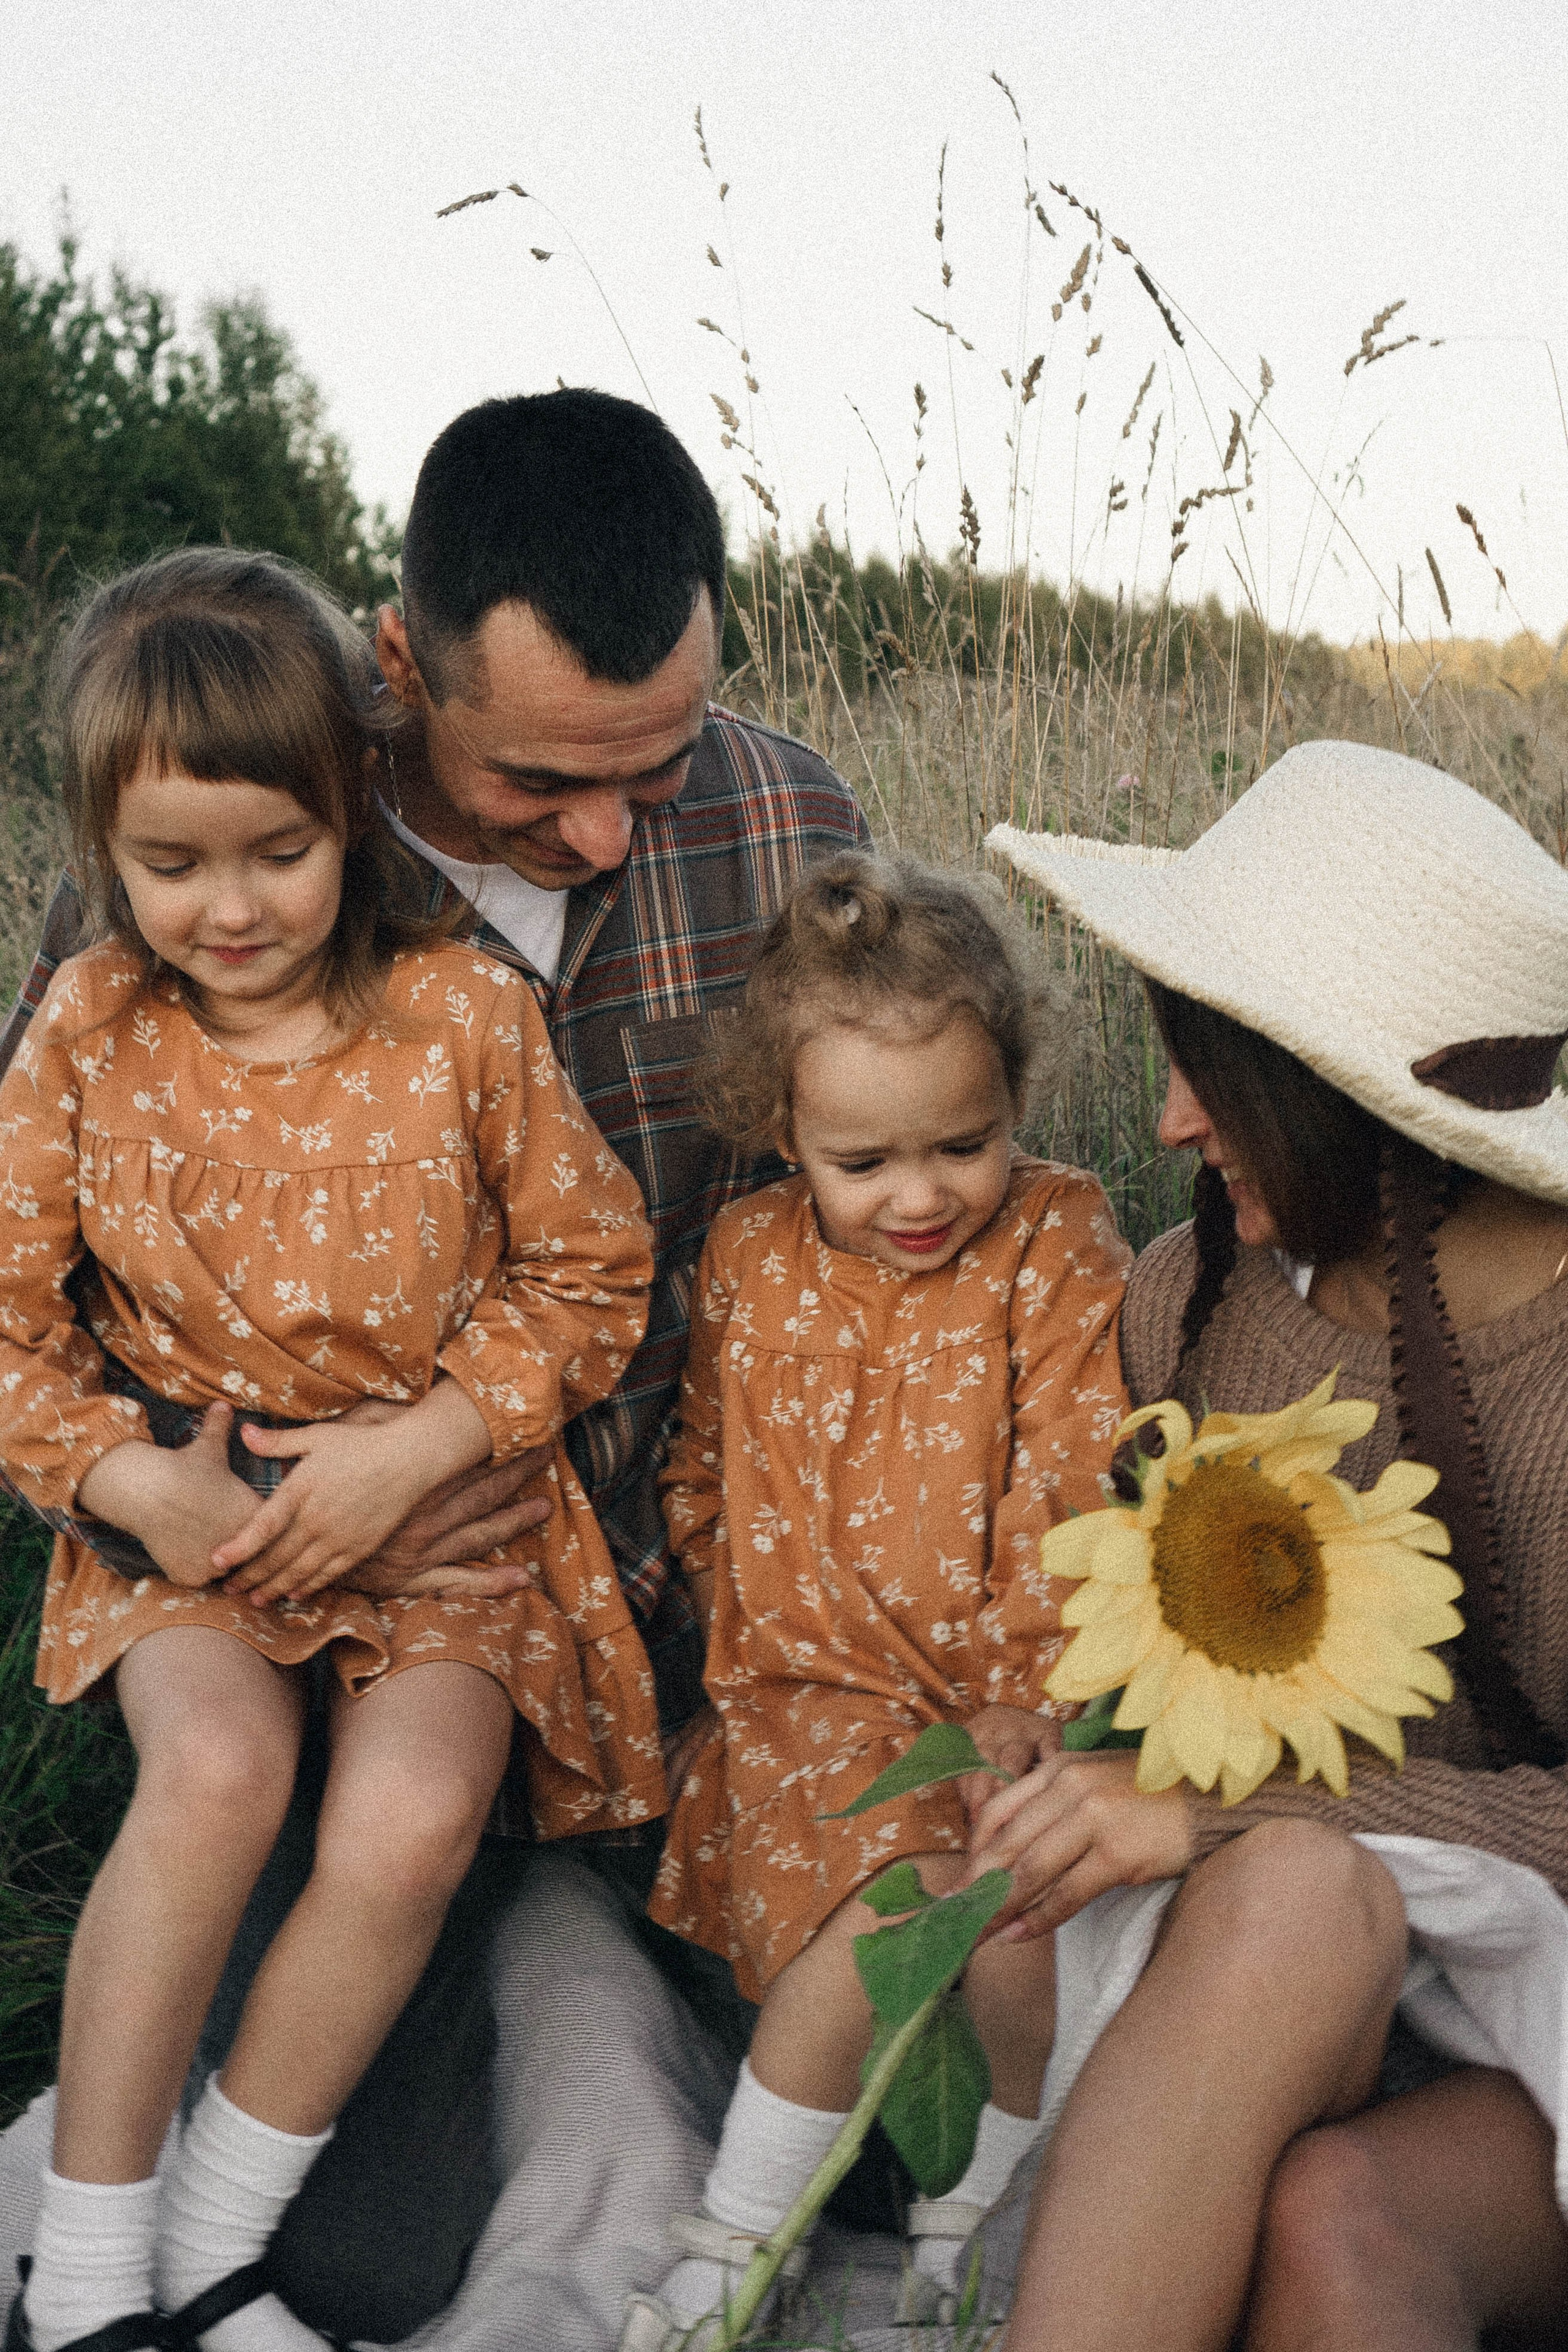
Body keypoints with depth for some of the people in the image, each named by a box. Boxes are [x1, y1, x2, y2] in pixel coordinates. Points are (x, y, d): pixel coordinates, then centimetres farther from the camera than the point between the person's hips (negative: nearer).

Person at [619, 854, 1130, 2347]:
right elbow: (706, 1468, 18)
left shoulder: (1056, 1246, -3)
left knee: (1021, 1930, -23)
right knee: (893, 1901, -24)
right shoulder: (748, 1260, 4)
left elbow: (1072, 1491, -6)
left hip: (1005, 1693, -1)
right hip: (818, 1684, 1)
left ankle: (970, 2226, 6)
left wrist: (1032, 1694, -12)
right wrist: (744, 1633, 8)